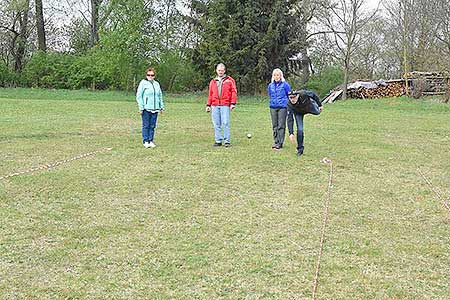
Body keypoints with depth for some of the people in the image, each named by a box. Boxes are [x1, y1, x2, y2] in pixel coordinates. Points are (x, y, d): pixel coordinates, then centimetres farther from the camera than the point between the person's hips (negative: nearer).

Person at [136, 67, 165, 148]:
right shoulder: (143, 83, -1)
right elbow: (139, 96, -4)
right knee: (146, 126, -1)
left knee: (152, 126, 7)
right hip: (146, 109, -5)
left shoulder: (157, 84, 14)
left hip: (155, 109, 5)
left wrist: (162, 107, 16)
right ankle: (145, 141, 6)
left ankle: (151, 141, 14)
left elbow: (160, 96, 21)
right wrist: (141, 108, -10)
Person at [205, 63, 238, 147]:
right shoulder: (213, 82, 18)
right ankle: (218, 141, 11)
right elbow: (210, 94, 20)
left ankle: (227, 141, -3)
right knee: (216, 124, 4)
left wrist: (233, 103, -8)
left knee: (225, 123, -8)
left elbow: (234, 92, 1)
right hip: (215, 106, 4)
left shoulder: (230, 80, 7)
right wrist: (208, 105, 14)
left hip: (225, 105, -4)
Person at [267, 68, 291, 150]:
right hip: (273, 107, 5)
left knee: (281, 126, -3)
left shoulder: (285, 84, -4)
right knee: (275, 126, 8)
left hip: (282, 107, -5)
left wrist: (289, 106, 1)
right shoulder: (270, 86, 9)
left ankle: (280, 143, -1)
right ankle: (276, 141, 15)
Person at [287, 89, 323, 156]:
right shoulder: (290, 105, -38)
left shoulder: (303, 94, -42)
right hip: (298, 113, -1)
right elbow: (290, 119, -35)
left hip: (309, 106, 1)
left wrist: (320, 105, -7)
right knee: (300, 129, -9)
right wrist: (291, 133, -41)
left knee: (317, 112, 29)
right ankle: (300, 148, 7)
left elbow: (314, 95, -20)